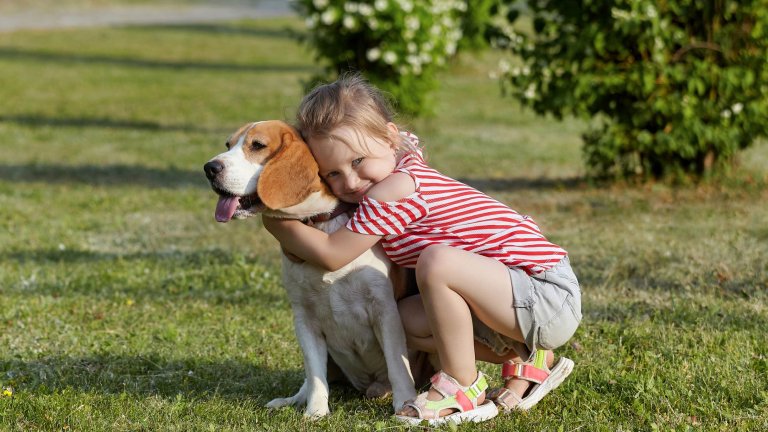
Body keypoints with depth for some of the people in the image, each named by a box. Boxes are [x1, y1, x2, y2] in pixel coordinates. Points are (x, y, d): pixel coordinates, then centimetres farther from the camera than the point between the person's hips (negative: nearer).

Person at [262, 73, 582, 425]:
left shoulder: (393, 192, -19)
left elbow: (331, 255, -13)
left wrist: (274, 223, 0)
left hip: (549, 298, -10)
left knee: (437, 261, -30)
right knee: (407, 317, 9)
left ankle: (463, 388, -12)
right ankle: (523, 359, 14)